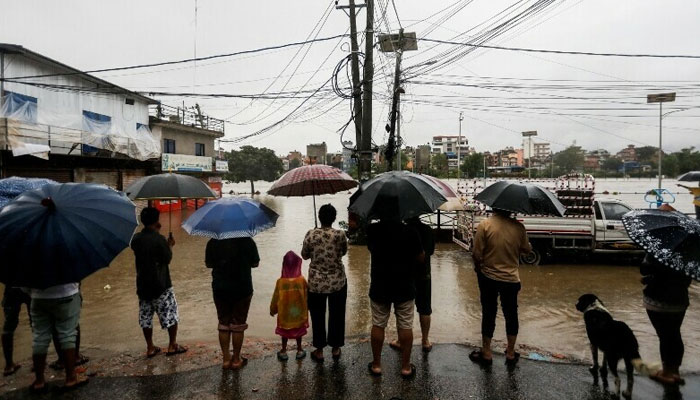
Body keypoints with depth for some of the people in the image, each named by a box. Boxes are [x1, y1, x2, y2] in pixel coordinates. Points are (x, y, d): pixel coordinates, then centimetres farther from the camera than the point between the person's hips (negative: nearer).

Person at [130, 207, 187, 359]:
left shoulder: (136, 238, 0)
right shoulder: (159, 239, -19)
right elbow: (167, 259, -14)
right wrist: (170, 246, 3)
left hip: (143, 284, 6)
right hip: (161, 285, -6)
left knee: (146, 316, 14)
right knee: (170, 314, 8)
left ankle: (150, 348, 21)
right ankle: (172, 345, 13)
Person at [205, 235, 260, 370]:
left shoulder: (213, 242, -7)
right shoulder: (247, 241, -11)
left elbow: (208, 264, 2)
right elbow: (255, 263, -3)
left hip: (220, 289, 2)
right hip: (242, 289, -1)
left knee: (223, 324, 15)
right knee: (238, 325, 9)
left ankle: (226, 359, 20)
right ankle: (236, 360, 18)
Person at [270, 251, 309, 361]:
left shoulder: (280, 282, -17)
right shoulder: (302, 280, -16)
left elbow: (276, 297, -6)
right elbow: (307, 295, -5)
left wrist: (272, 310, 10)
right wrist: (307, 307, 13)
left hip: (284, 313, 0)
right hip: (299, 313, 1)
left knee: (284, 332, 17)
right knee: (299, 332, 18)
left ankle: (283, 351, 26)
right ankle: (299, 350, 28)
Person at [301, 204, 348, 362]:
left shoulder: (310, 234, -12)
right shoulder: (340, 234, -12)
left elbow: (304, 255, 0)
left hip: (316, 283, 0)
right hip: (338, 282, 0)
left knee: (318, 317, 14)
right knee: (337, 315, 16)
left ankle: (319, 351, 24)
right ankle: (335, 348, 28)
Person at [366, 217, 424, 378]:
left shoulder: (372, 230, -8)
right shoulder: (410, 232, -12)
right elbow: (421, 258, -3)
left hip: (379, 287, 1)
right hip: (405, 288, -1)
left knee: (378, 325, 13)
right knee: (405, 326, 10)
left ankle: (376, 365, 23)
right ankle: (406, 367, 19)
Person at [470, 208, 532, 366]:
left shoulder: (484, 225, -16)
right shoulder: (518, 227, -9)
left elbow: (476, 254, -16)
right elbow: (527, 249, 4)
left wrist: (478, 268, 4)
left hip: (488, 278, -1)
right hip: (511, 279, 2)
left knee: (488, 314, 11)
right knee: (511, 314, 17)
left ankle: (486, 353, 22)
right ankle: (510, 353, 28)